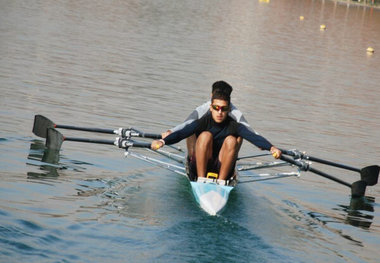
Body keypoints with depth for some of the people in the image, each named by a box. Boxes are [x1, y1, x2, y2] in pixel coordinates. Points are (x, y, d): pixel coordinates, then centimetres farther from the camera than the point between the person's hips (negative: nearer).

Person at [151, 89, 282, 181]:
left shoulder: (234, 126, -5)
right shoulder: (203, 122, -8)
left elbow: (253, 136, -21)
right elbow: (182, 133, -22)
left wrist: (271, 147, -39)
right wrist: (163, 141, -40)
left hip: (222, 169, 1)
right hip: (199, 167, -1)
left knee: (231, 140, -22)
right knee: (205, 135, -24)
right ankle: (201, 179, -24)